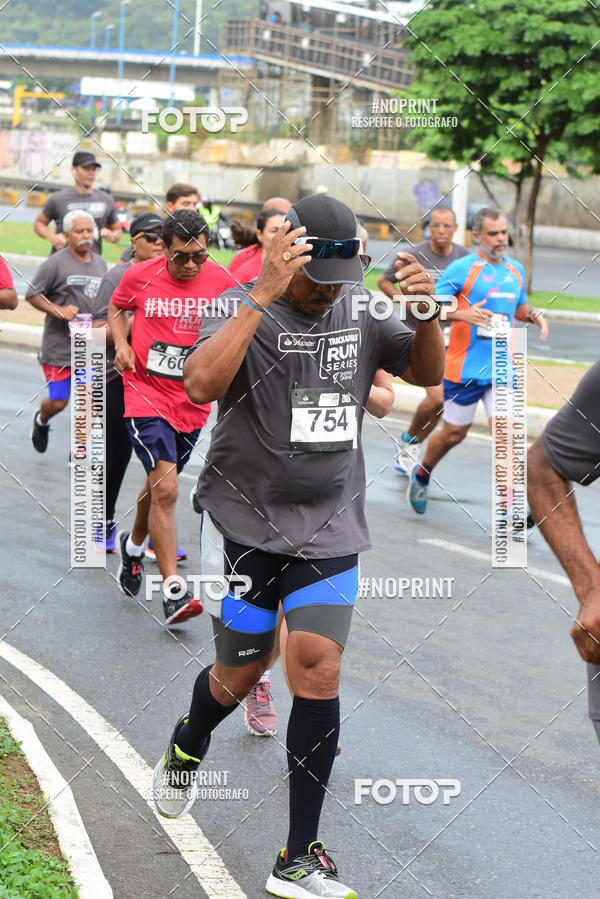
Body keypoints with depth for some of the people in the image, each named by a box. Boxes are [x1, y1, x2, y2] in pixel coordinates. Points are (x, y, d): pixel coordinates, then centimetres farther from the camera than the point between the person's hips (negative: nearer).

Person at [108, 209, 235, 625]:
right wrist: (121, 344, -3)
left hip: (193, 400, 3)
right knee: (166, 489, -16)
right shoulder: (140, 276, -6)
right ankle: (172, 591, -14)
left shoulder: (221, 281, -4)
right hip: (146, 394, -3)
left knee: (160, 485, 19)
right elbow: (117, 307, 14)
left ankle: (133, 545, 48)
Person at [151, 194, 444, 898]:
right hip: (245, 523, -3)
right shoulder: (243, 308, -11)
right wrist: (265, 295, -32)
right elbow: (202, 383, -29)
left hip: (329, 529, 3)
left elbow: (426, 373, 10)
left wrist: (427, 313, -11)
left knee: (317, 668, -9)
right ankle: (185, 750, 46)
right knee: (240, 671, 8)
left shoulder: (359, 311, 5)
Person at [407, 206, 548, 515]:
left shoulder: (516, 270, 11)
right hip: (464, 368, -4)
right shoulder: (461, 268, -7)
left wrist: (534, 315, 5)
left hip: (503, 369, 4)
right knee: (454, 433, 9)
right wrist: (463, 314, -26)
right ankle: (421, 475, 39)